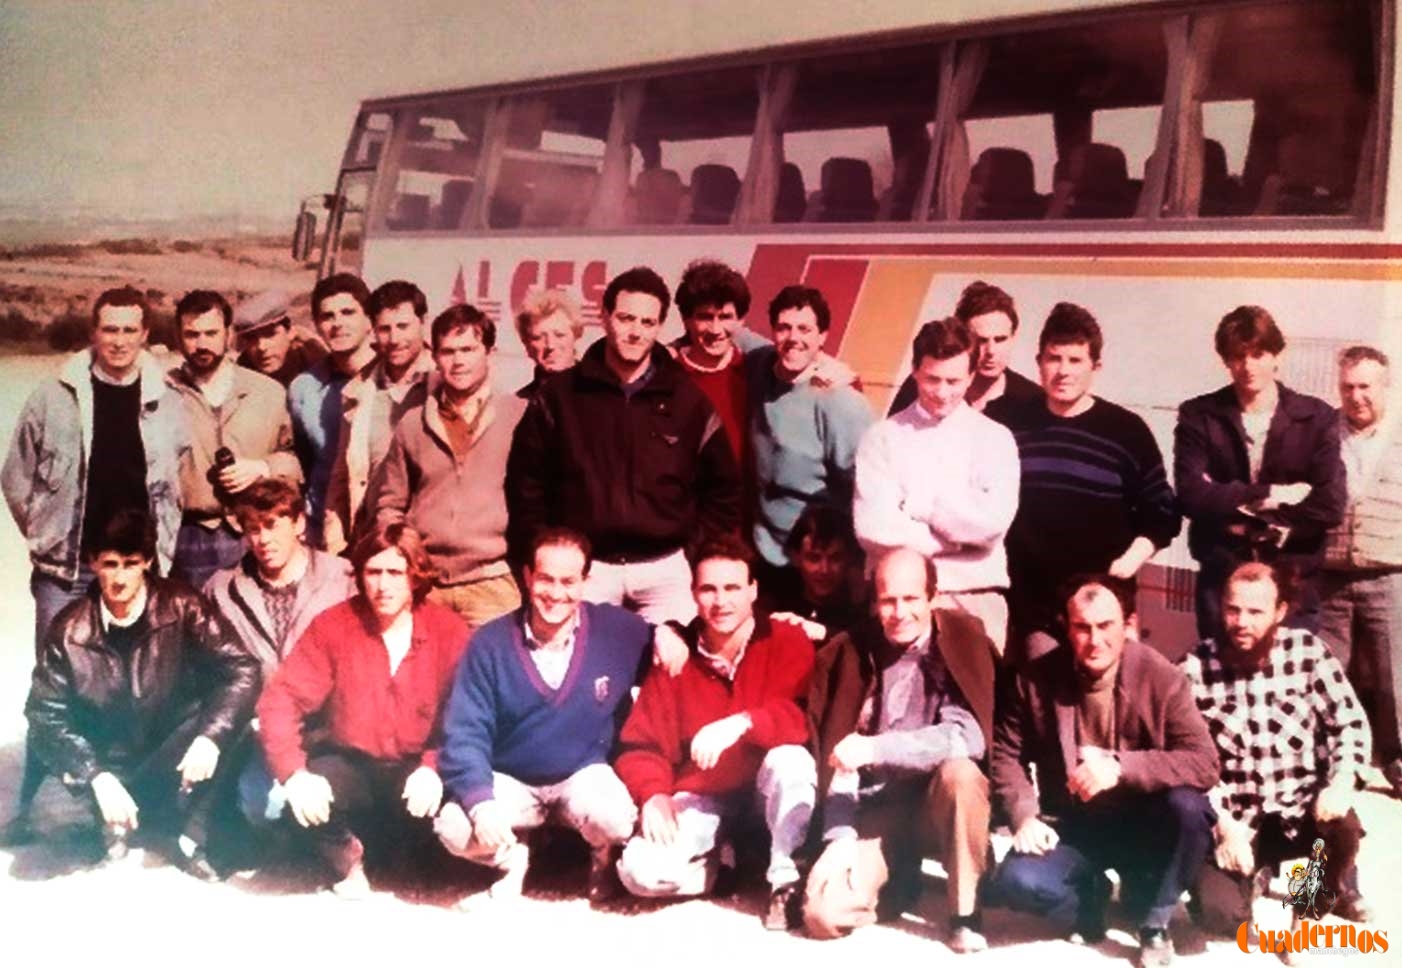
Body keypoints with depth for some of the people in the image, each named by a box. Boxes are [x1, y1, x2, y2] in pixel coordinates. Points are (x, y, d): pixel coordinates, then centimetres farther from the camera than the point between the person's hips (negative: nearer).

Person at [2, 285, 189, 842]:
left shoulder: (166, 405, 2)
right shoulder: (55, 397, -2)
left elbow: (178, 487, 8)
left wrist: (160, 553, 3)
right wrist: (47, 537, 4)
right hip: (66, 571, -1)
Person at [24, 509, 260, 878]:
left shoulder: (182, 608, -14)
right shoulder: (70, 629, -11)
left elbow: (241, 669, -19)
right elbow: (45, 715, -15)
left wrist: (210, 737, -34)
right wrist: (97, 776, -29)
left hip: (173, 761, -1)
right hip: (109, 760, 1)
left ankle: (188, 837, -9)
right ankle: (116, 820, 4)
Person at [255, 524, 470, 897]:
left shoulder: (449, 631, -7)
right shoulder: (333, 625, -7)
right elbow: (281, 699, -13)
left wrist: (434, 768, -29)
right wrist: (293, 773, -28)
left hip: (417, 769, 0)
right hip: (351, 764, 0)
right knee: (302, 797, -31)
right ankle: (348, 858, 6)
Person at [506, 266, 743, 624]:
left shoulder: (688, 400, 5)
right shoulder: (559, 395, 4)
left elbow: (724, 488, 12)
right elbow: (526, 482, 8)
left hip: (665, 568, 0)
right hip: (585, 567, 0)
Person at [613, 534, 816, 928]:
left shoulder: (787, 641, -9)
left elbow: (803, 718, -25)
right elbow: (641, 744, -3)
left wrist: (742, 723, -41)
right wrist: (654, 794, -23)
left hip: (769, 790, -2)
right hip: (702, 796, 2)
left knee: (790, 759, -37)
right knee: (640, 869, -24)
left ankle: (785, 880, -18)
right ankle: (726, 863, 4)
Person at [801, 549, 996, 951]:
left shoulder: (963, 641, -10)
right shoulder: (849, 652, -3)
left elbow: (969, 737, -22)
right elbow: (836, 756, -1)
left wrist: (875, 748, -30)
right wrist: (840, 837, -12)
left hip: (942, 798, -2)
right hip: (878, 807, 2)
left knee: (959, 772, -36)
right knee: (824, 912, -18)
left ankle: (966, 912, -14)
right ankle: (901, 878, 16)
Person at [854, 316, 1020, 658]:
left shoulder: (995, 439, 5)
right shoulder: (882, 438, 3)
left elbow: (993, 524, -8)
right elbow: (873, 528, -8)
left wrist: (920, 503, -4)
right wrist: (960, 535, -6)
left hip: (977, 597, 0)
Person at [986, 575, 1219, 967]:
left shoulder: (1161, 677, -15)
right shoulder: (1038, 680, -8)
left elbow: (1204, 764, -23)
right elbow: (1005, 753, 1)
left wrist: (1121, 767, -35)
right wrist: (1024, 816, -16)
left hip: (1141, 824, 0)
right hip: (1072, 828, 1)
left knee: (1188, 806, -33)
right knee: (1016, 881, -29)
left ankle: (1155, 923, -6)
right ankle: (1090, 900, 8)